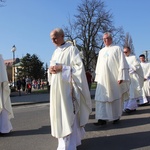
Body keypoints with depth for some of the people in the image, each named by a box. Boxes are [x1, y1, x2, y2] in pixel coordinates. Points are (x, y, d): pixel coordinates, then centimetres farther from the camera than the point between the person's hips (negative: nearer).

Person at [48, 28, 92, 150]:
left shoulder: (71, 49, -5)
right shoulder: (56, 52, 17)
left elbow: (79, 67, -13)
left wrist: (62, 68, -20)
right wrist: (51, 70, -2)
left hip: (67, 87, -8)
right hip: (57, 87, 8)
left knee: (68, 114, -8)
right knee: (59, 114, 12)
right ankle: (73, 138, 27)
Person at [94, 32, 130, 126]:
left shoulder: (117, 49, 2)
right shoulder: (101, 51, 18)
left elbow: (122, 63, -5)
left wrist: (121, 77, -14)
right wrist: (97, 78, 12)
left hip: (114, 79, -4)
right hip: (103, 79, 4)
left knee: (115, 98, 4)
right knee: (101, 98, -5)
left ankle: (116, 117, 18)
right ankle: (103, 119, -5)